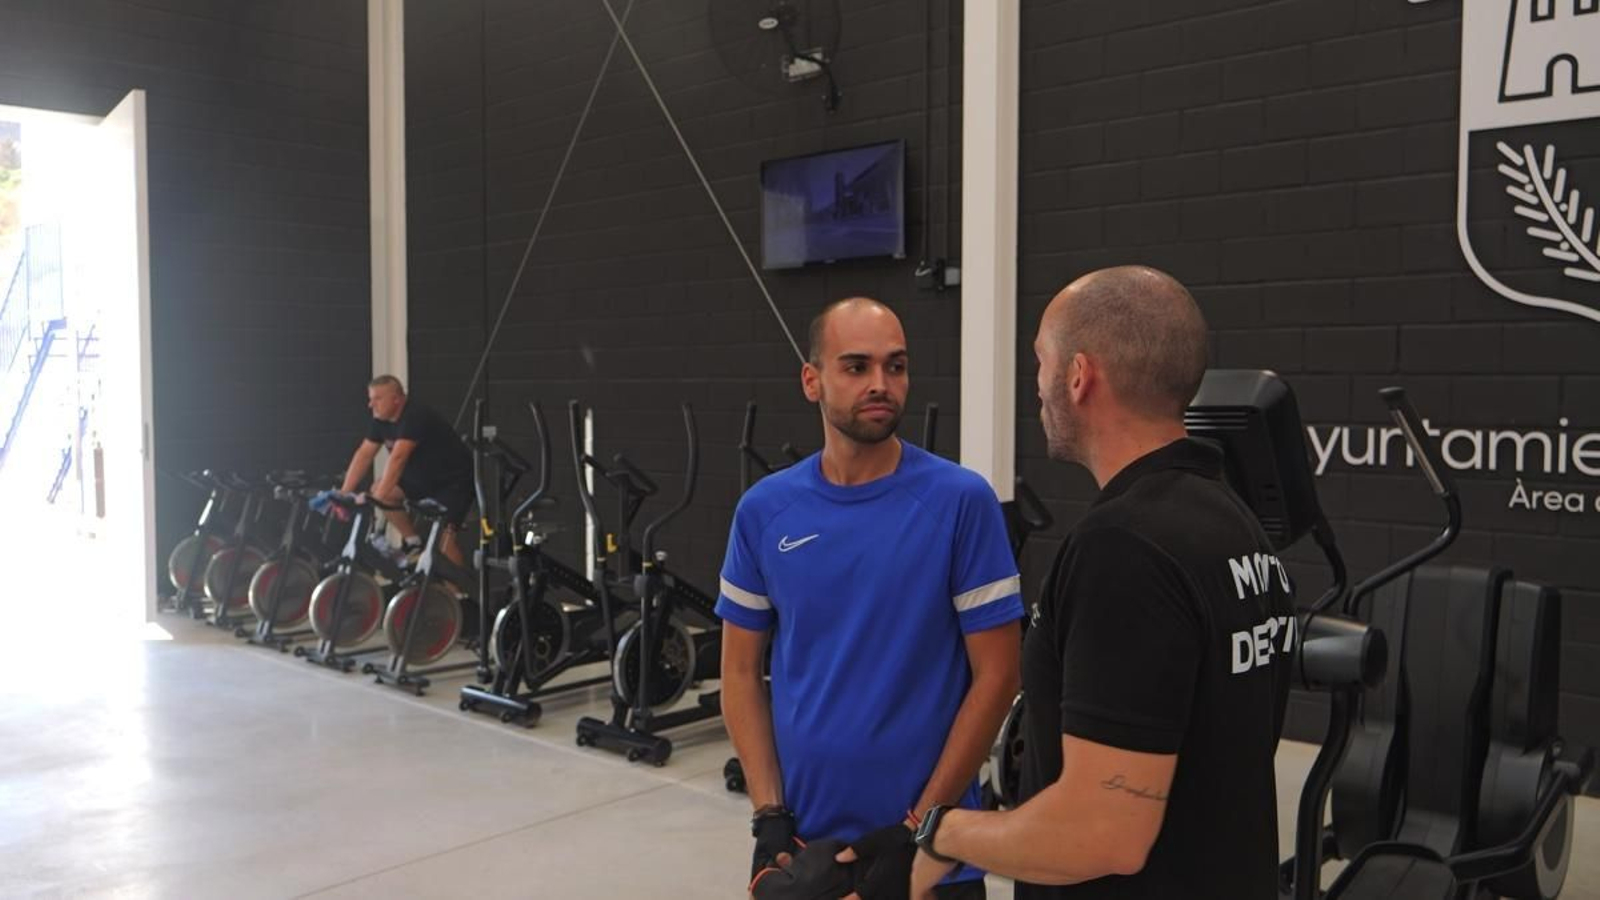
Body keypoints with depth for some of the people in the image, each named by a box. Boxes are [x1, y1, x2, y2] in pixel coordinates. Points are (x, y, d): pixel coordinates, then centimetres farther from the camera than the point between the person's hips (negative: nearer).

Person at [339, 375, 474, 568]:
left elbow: (397, 458, -38)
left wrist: (378, 498, -44)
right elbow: (364, 454, -4)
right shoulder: (381, 419, -2)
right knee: (379, 490, -3)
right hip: (424, 476, 9)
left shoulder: (415, 417, -29)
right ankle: (413, 542, 10)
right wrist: (344, 493, -11)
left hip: (454, 480, -9)